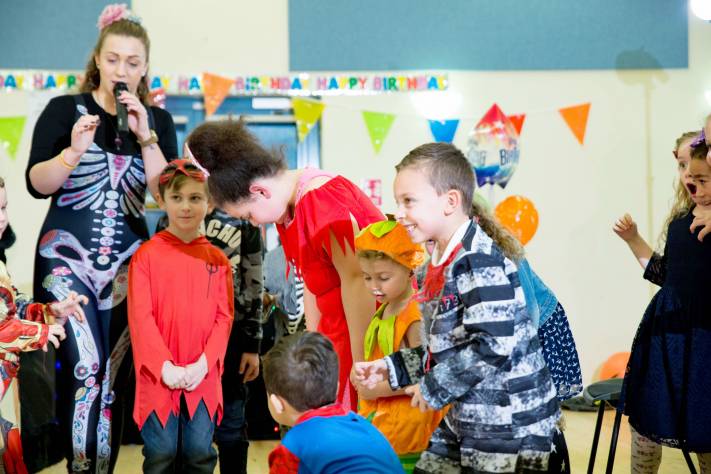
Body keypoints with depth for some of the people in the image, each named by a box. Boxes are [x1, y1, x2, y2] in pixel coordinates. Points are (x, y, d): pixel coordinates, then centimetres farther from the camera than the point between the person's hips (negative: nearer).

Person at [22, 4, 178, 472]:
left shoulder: (158, 120, 7)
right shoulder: (64, 109, 1)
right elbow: (37, 184, -6)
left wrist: (144, 135, -11)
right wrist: (74, 150, -22)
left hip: (127, 261, 2)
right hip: (67, 256, -2)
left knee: (113, 375, 4)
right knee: (85, 366, -14)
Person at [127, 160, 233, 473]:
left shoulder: (217, 259, 6)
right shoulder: (146, 255, -2)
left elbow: (224, 317, 2)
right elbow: (140, 317, -7)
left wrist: (203, 364, -11)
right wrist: (164, 367, -16)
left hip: (203, 376, 2)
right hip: (159, 375, -2)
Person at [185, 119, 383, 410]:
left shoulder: (323, 201, -21)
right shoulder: (289, 205, 9)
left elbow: (355, 279, -22)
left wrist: (361, 366, -18)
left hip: (366, 327, -9)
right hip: (338, 330, 9)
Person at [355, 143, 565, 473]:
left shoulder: (479, 262, -19)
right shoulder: (440, 265, 10)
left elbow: (493, 345, -27)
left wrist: (433, 388, -17)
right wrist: (390, 368, 8)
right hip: (462, 422, 9)